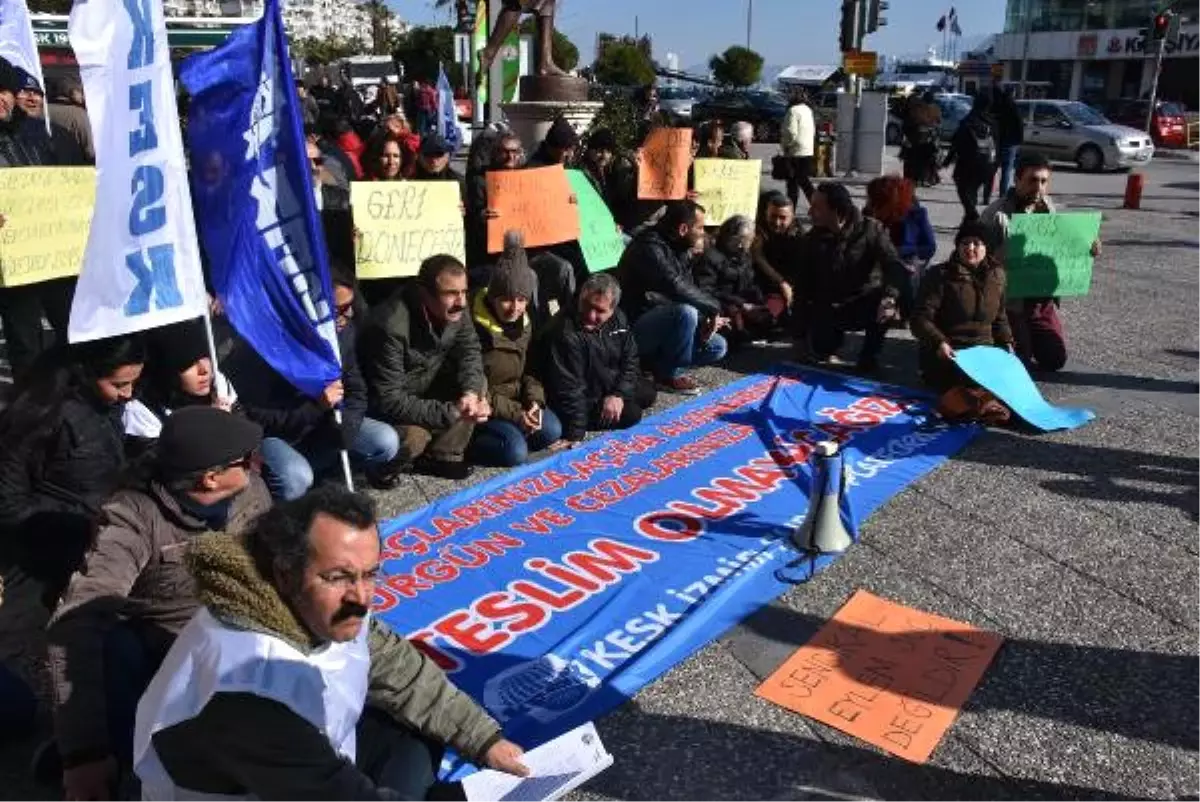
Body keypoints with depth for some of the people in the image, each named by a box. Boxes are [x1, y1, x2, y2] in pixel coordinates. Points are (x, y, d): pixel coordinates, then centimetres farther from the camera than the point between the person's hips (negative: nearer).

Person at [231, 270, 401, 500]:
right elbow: (252, 418, -23)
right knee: (296, 480, -35)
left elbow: (356, 391, 2)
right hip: (273, 435, -6)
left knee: (386, 441, -14)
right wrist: (316, 406, -32)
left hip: (322, 427, 6)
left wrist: (344, 428, -19)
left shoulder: (343, 330, -8)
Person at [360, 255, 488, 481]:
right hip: (386, 406, -7)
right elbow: (388, 401, -34)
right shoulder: (391, 326, -35)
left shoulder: (455, 308, -15)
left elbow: (469, 350, -3)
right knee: (413, 438, -32)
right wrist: (451, 412, -37)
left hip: (427, 388, 7)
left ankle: (441, 457, 2)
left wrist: (470, 391, -24)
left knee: (478, 385, -11)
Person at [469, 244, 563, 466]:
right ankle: (467, 446, -3)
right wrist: (514, 413, -22)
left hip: (515, 403, 7)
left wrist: (534, 401, -10)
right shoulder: (474, 328, -22)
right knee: (515, 452, -24)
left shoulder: (524, 324, 3)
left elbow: (529, 370, 10)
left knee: (551, 430, -12)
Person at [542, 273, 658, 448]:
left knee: (649, 394, 15)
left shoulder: (618, 318, -11)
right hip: (583, 397, -8)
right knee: (631, 414, -16)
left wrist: (619, 394, -17)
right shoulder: (564, 332, -34)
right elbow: (569, 385, -35)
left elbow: (630, 360, -2)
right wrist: (575, 433, -35)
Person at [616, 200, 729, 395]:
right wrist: (714, 307, -22)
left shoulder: (679, 249, 7)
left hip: (661, 323, 9)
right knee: (685, 312, -34)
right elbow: (677, 288, -35)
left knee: (717, 346, 2)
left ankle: (658, 361, 6)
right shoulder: (649, 247, -22)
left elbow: (688, 290, 9)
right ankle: (669, 375, -14)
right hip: (634, 328, -9)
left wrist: (705, 320, -10)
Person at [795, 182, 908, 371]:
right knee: (819, 349, -20)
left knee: (885, 304, -33)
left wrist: (890, 296, -46)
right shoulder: (812, 239, -3)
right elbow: (803, 288, -2)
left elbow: (894, 266, -24)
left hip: (865, 304, -1)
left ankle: (869, 355, -8)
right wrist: (801, 335, -6)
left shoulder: (870, 230, -11)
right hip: (829, 310, 2)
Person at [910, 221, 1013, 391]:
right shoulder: (940, 275, -9)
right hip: (947, 353, -6)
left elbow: (999, 317, 22)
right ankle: (933, 375, 4)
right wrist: (938, 342, -30)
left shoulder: (995, 275, 8)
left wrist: (1006, 342, 6)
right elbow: (920, 319, -15)